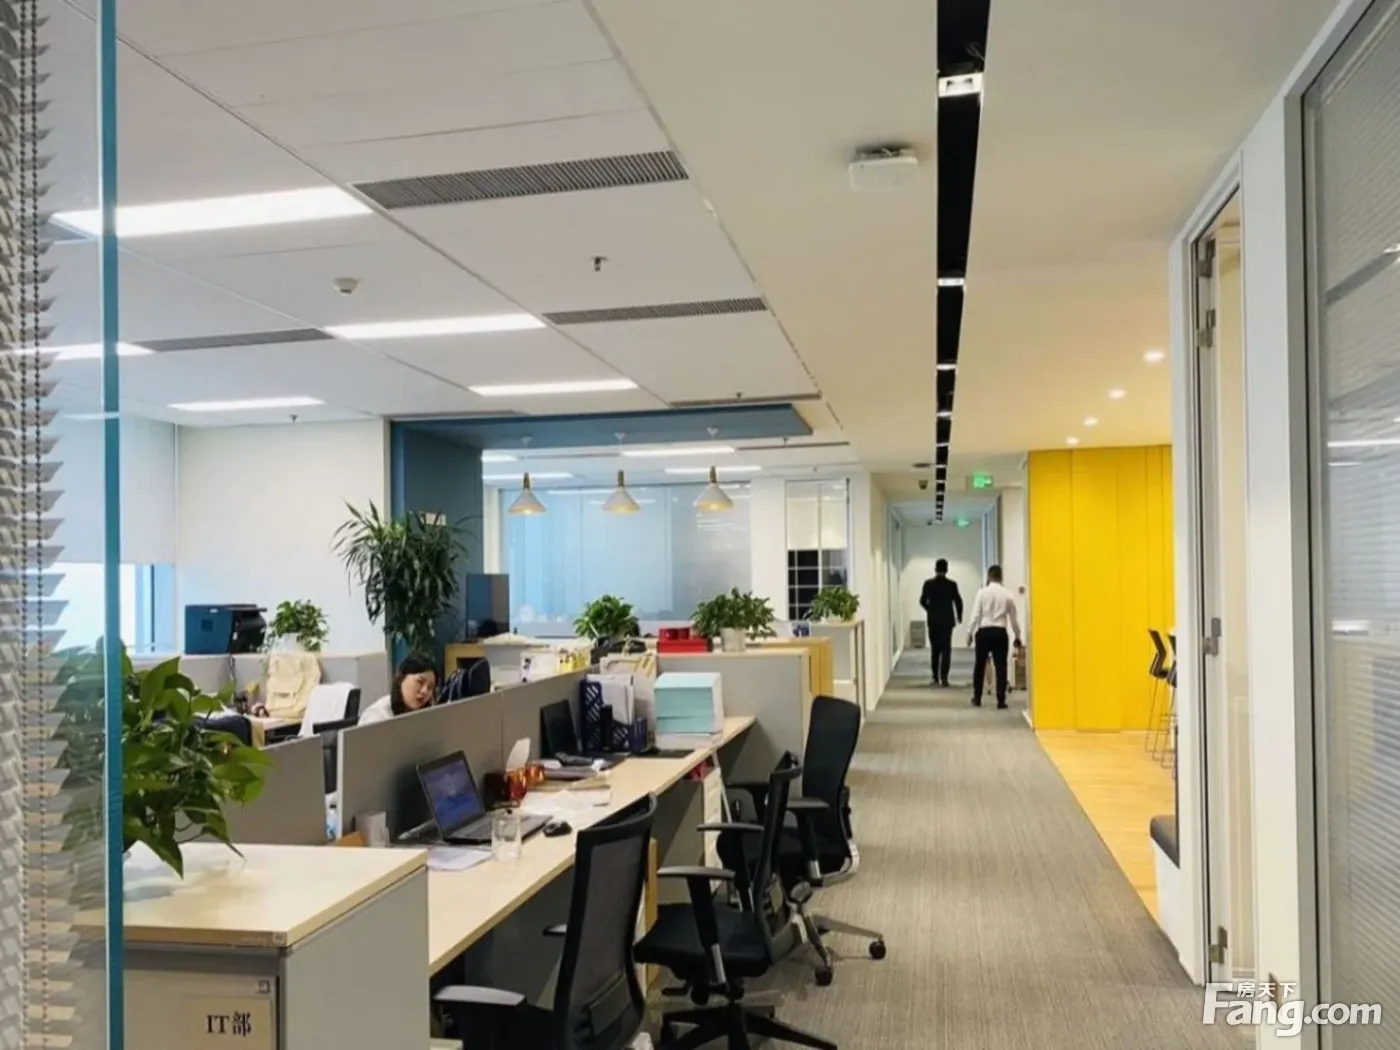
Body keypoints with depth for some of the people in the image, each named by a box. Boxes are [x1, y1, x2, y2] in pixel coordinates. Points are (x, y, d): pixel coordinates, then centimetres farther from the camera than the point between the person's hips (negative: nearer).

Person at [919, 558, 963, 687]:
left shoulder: (928, 583, -4)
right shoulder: (952, 584, -7)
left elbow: (922, 601, -1)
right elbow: (958, 601, -6)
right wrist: (959, 616, 12)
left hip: (933, 621, 2)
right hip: (947, 620, -2)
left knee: (935, 649, 13)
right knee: (946, 649, 0)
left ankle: (936, 677, 15)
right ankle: (943, 676, -12)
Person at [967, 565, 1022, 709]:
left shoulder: (982, 592, -4)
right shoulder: (1008, 594, 1)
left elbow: (975, 616, -5)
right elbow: (1013, 618, 7)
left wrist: (970, 633, 4)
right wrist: (1017, 637, 19)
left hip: (984, 632, 0)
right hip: (1000, 633, 0)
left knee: (980, 665, 13)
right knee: (1001, 667, 5)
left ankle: (977, 698, 21)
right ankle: (1001, 701, 3)